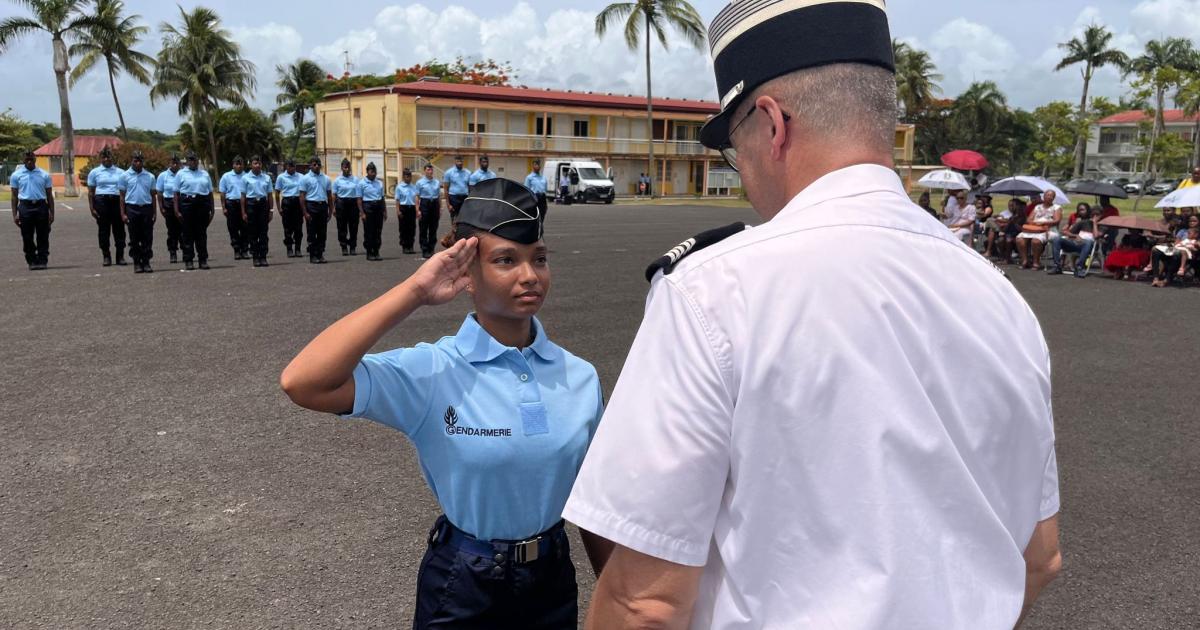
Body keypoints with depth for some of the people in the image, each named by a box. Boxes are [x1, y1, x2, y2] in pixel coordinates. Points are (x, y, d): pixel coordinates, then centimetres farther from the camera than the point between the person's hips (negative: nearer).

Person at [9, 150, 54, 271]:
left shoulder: (44, 175, 8)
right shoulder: (16, 175, 7)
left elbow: (49, 195, 10)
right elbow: (14, 196, 7)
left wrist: (51, 213, 3)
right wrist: (15, 214, 1)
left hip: (41, 206, 0)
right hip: (25, 207, 0)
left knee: (43, 237, 1)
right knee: (27, 237, 2)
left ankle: (42, 261, 6)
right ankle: (32, 261, 9)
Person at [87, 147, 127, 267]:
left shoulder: (120, 172, 12)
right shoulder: (94, 172, 9)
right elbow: (90, 192, 7)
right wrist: (92, 208, -1)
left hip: (117, 200, 1)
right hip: (101, 201, -1)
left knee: (119, 229, 1)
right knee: (104, 230, 2)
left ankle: (120, 256, 7)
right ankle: (106, 256, 8)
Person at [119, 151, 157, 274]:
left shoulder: (150, 176, 9)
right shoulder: (125, 176, 5)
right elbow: (122, 196, 5)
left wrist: (155, 213, 5)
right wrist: (123, 213, -2)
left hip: (147, 208, 1)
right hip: (132, 208, -1)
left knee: (147, 238, 1)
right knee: (134, 238, 3)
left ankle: (146, 262, 7)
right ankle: (137, 263, 8)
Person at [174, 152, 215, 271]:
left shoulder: (205, 174, 15)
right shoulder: (181, 174, 7)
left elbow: (210, 192, 16)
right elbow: (176, 193, 2)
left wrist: (212, 209, 9)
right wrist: (176, 210, -6)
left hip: (203, 204, 2)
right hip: (187, 204, -2)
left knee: (202, 233, 4)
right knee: (188, 233, 0)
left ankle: (203, 260, 8)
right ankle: (188, 260, 4)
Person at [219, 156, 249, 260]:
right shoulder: (226, 176, 5)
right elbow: (222, 193, 5)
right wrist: (224, 208, -1)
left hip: (244, 203, 0)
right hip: (231, 203, 0)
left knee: (245, 229, 1)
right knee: (233, 229, 2)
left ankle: (245, 250, 8)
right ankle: (236, 251, 9)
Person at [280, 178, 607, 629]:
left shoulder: (580, 377, -8)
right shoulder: (434, 373, -18)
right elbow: (303, 384, -33)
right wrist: (413, 292, -30)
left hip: (553, 580, 3)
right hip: (463, 590, -2)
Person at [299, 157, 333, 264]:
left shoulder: (326, 178, 10)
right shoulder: (305, 178, -2)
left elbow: (330, 196, 13)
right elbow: (302, 196, -5)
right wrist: (305, 212, -12)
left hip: (323, 206, 4)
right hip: (311, 206, -4)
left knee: (322, 232, 6)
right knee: (312, 233, 0)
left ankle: (320, 254, 13)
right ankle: (312, 256, 5)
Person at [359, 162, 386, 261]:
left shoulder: (379, 183, 12)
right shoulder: (362, 183, -2)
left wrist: (385, 211, 13)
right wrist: (362, 213, -11)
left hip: (378, 207, 4)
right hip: (368, 207, -4)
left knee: (378, 231, 5)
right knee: (368, 231, -1)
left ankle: (376, 252, 12)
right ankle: (369, 253, 6)